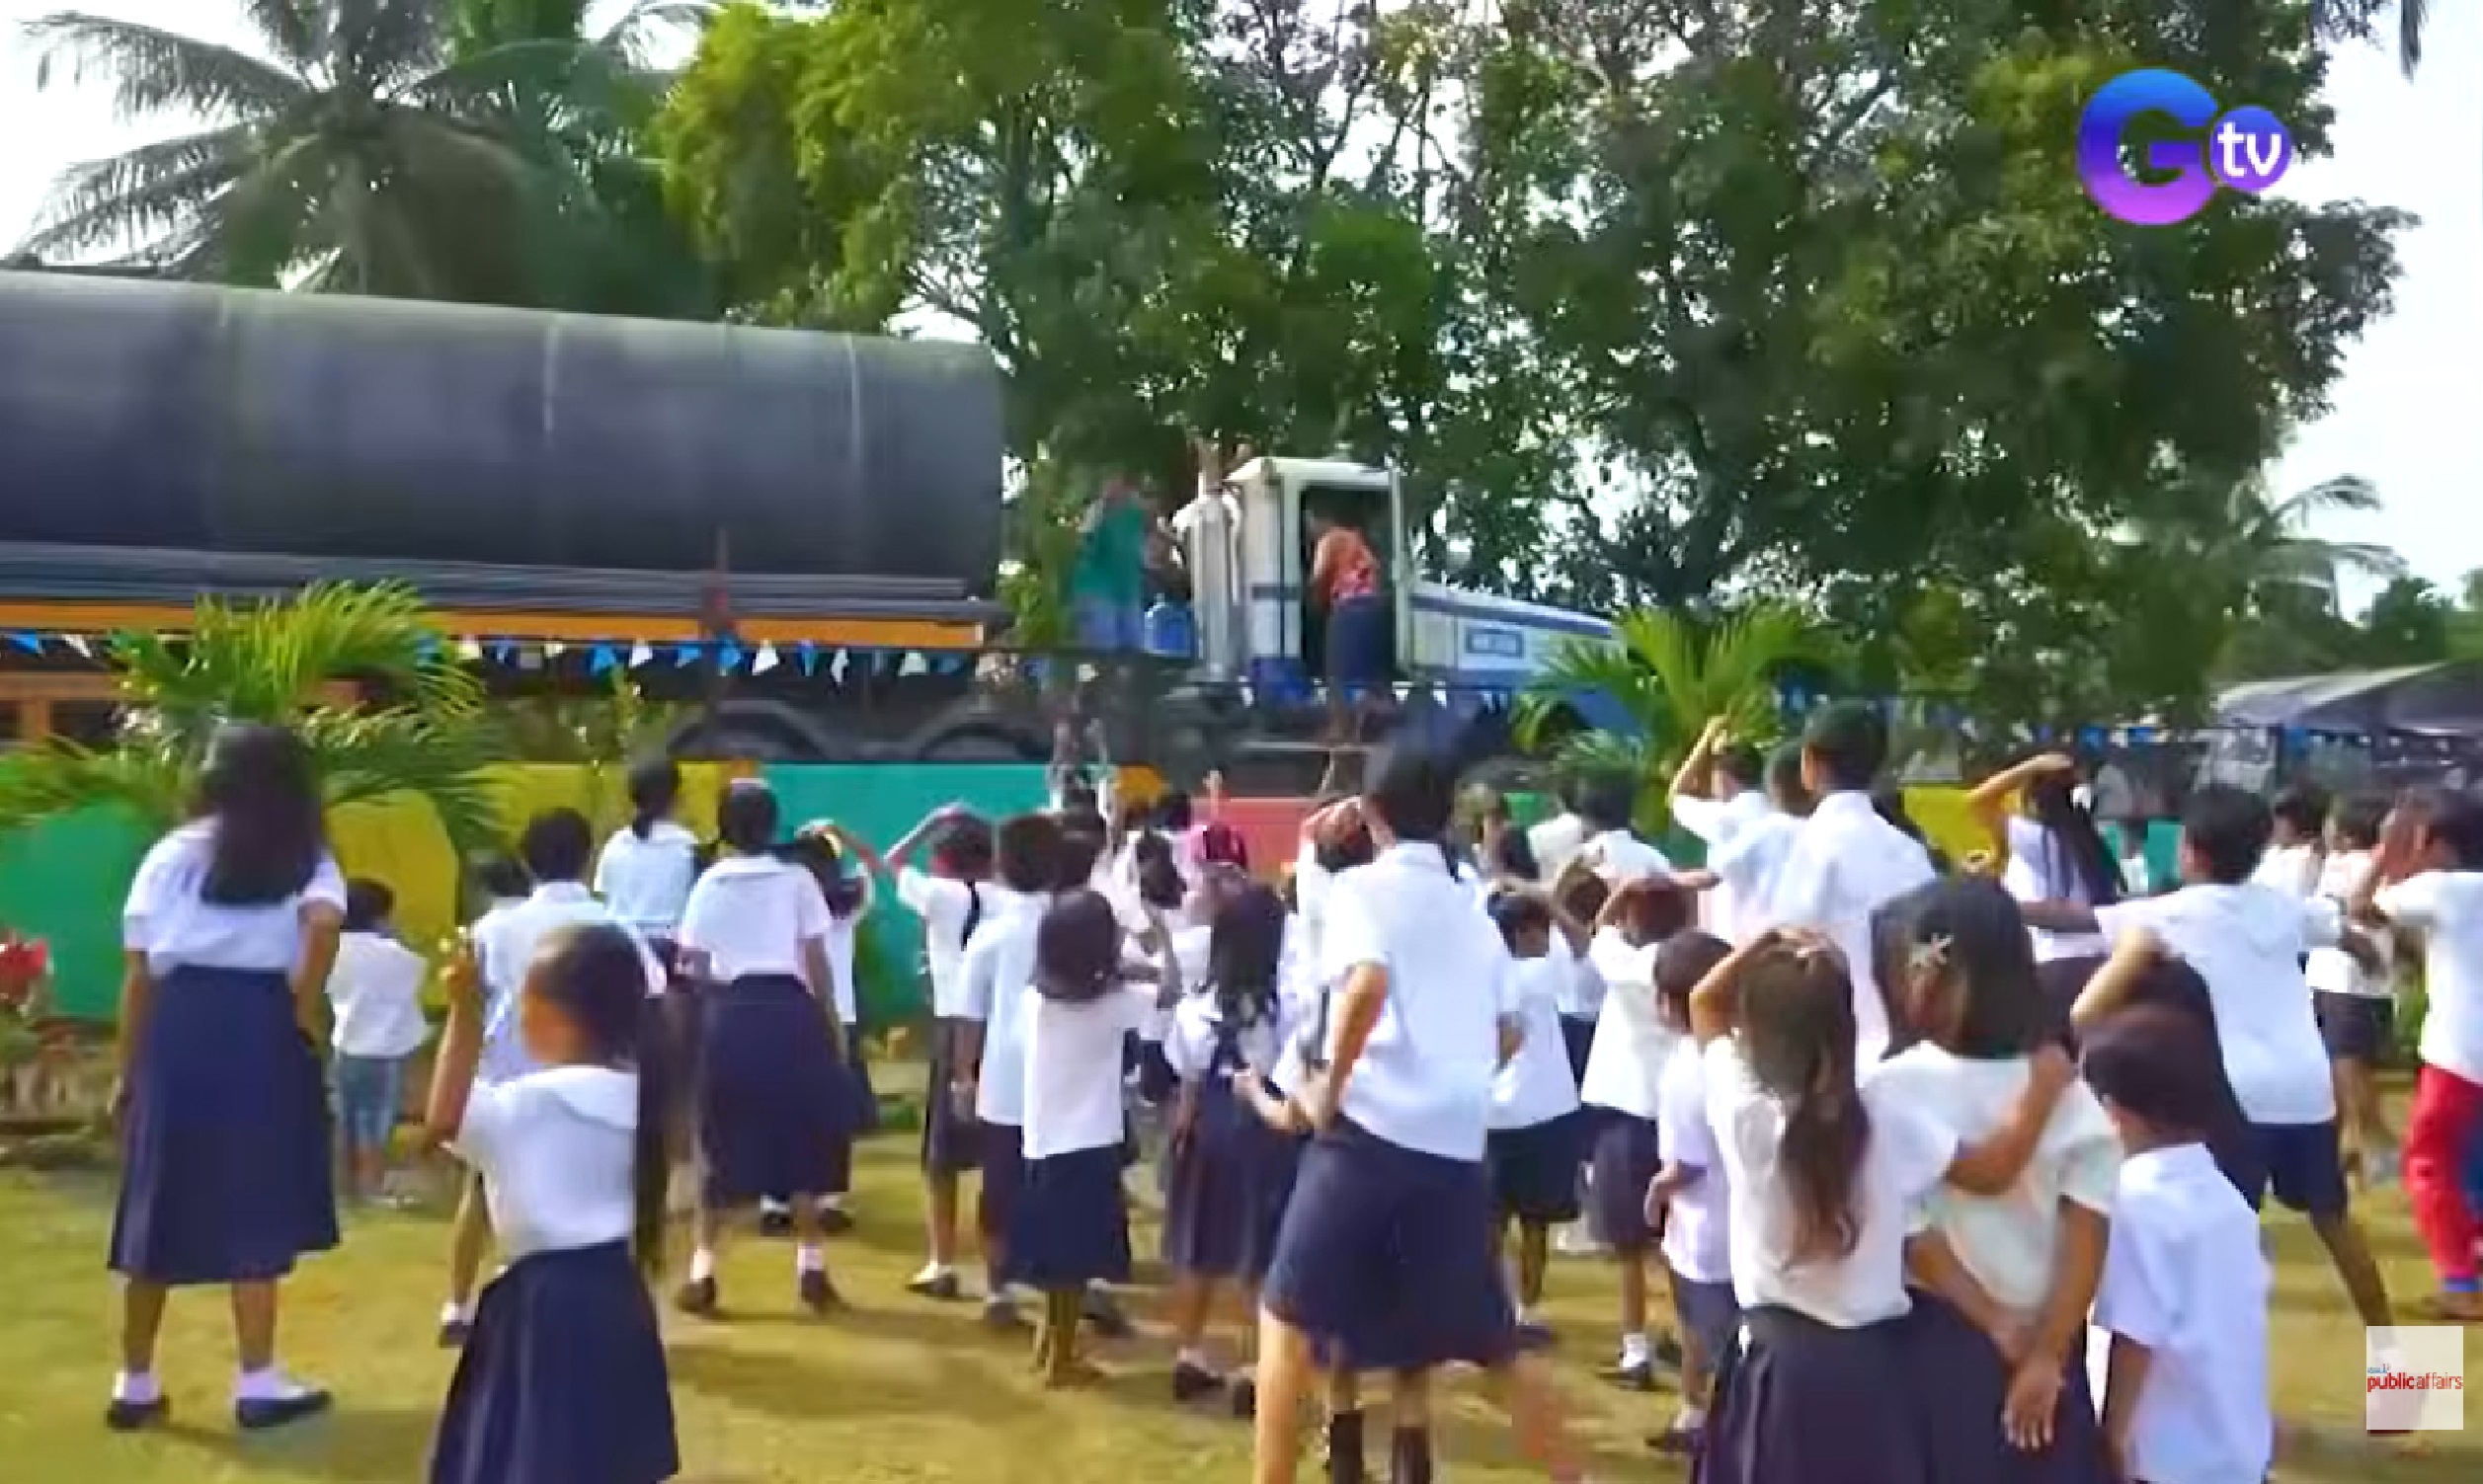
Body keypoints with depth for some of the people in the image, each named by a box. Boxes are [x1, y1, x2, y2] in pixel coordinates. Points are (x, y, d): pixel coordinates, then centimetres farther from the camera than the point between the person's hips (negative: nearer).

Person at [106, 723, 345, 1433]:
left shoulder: (171, 853, 10)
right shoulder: (305, 857, 4)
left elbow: (138, 973, 6)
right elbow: (325, 924, -19)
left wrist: (127, 1069, 13)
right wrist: (303, 1006, -6)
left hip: (178, 1028, 3)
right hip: (259, 1030, -2)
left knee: (159, 1205, 11)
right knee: (254, 1204, 3)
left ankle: (135, 1383, 21)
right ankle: (258, 1383, 7)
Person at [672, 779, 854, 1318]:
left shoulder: (709, 883, 8)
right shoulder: (796, 878, 3)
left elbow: (693, 962, 1)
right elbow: (817, 961, 2)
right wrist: (832, 1022, 9)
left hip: (730, 1012, 1)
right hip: (789, 1009, -1)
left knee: (722, 1141, 11)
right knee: (801, 1139, 10)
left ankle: (703, 1271, 11)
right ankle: (810, 1267, 12)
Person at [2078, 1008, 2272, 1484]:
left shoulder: (2137, 1199, -22)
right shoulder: (2222, 1191, 4)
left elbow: (2136, 1337, -22)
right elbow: (2238, 1309, 12)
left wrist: (2111, 1437, -12)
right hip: (2240, 1441, 8)